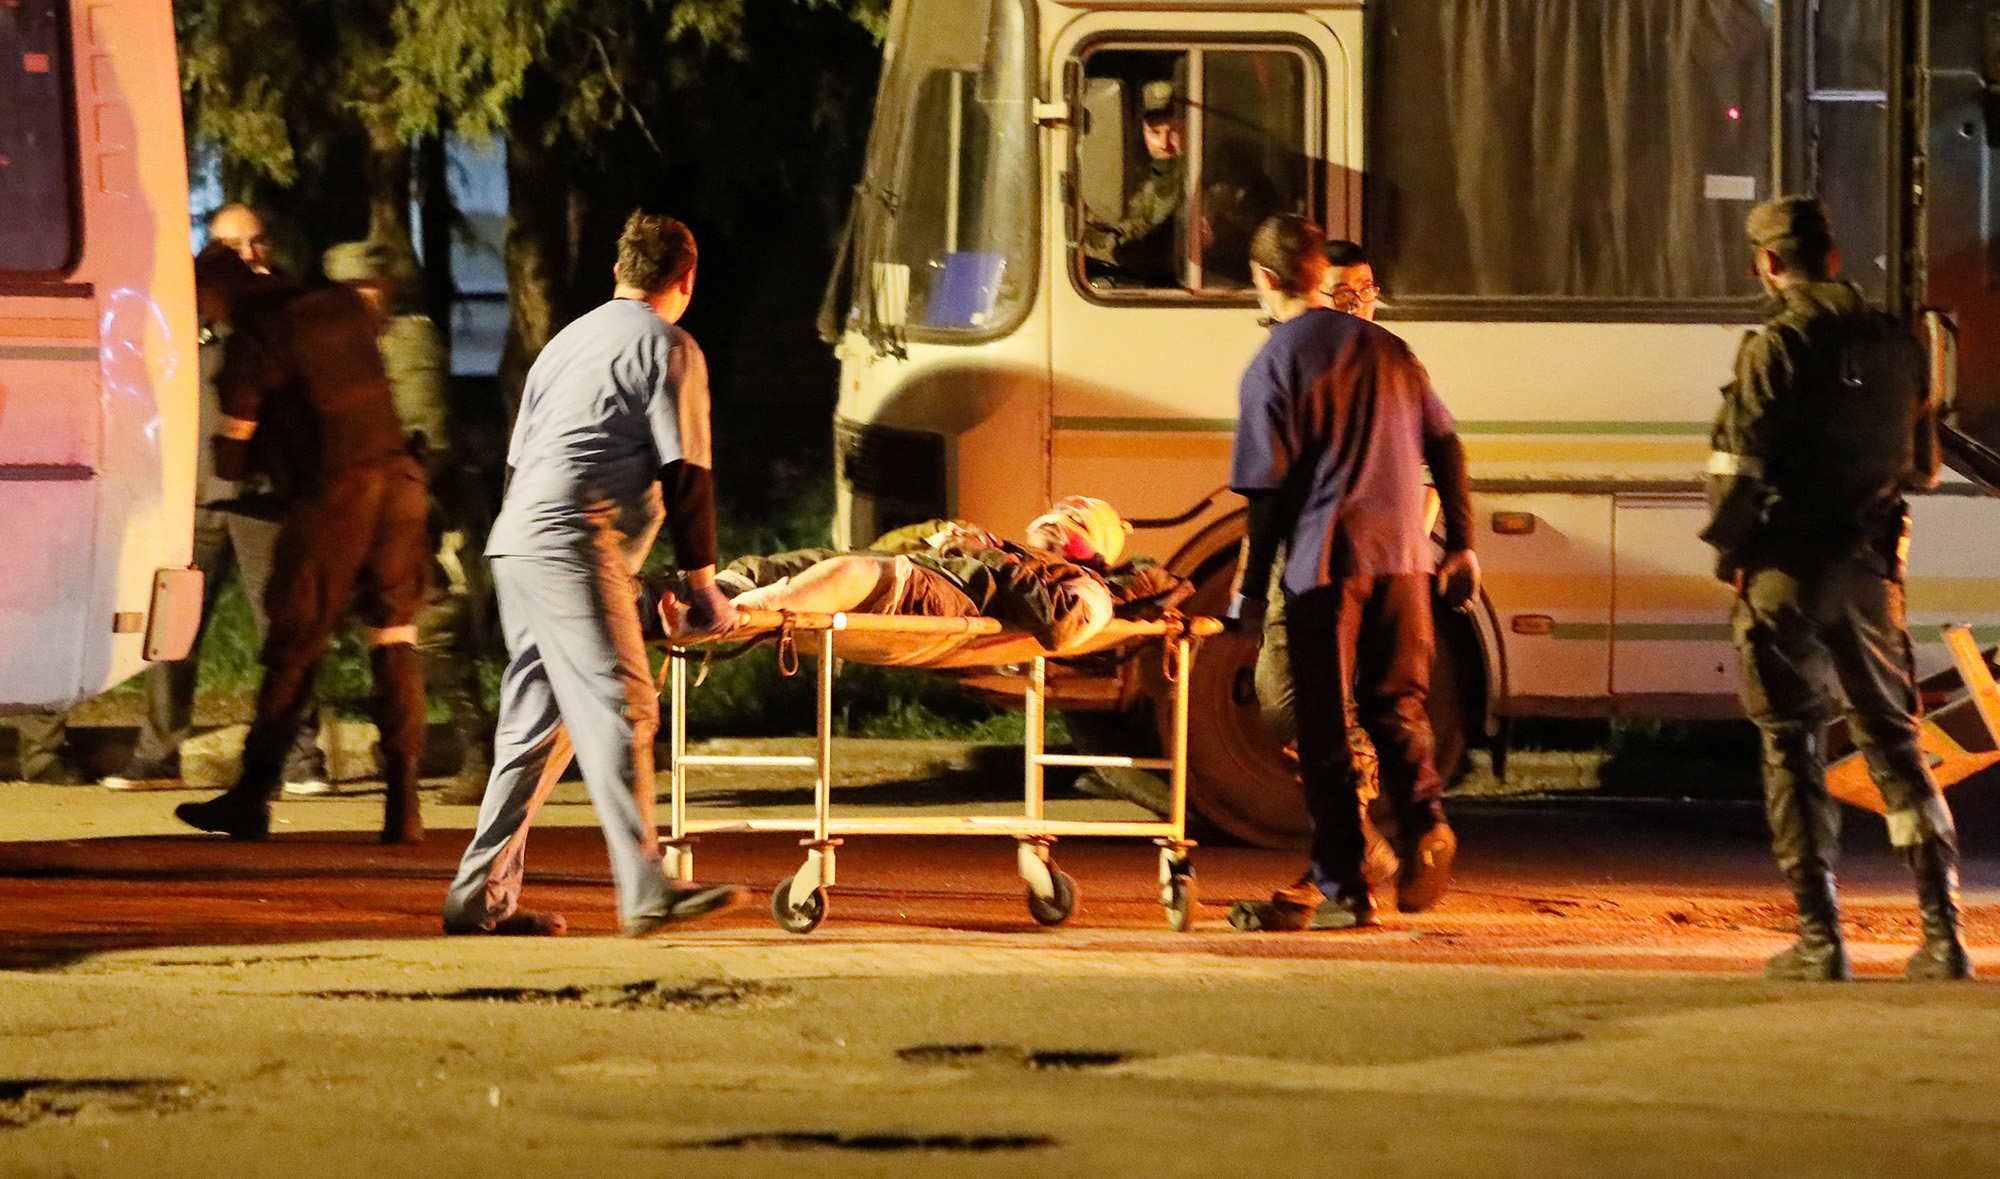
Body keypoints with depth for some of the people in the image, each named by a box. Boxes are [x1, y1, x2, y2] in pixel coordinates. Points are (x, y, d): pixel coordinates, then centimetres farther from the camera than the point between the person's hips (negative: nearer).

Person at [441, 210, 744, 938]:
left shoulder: (568, 341, 26)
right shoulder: (668, 348, 1)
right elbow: (683, 472, -5)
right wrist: (701, 582, -1)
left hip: (516, 541, 9)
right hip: (575, 543, -9)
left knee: (535, 724, 11)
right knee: (620, 709, -14)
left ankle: (481, 897, 10)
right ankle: (645, 894, -23)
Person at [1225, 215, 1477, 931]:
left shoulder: (1274, 366, -5)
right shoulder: (1383, 348, 11)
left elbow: (1268, 489, -7)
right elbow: (1444, 446, 13)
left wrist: (1249, 590, 0)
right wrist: (1461, 543, 20)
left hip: (1325, 561, -5)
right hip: (1401, 554, 5)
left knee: (1325, 729, 2)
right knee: (1395, 705, 16)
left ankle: (1340, 887, 2)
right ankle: (1422, 820, -10)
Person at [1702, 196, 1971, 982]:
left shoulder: (1777, 348, -11)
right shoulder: (1894, 345, 7)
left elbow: (1742, 467, -14)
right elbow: (1921, 468, 17)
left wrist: (1729, 552, -1)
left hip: (1787, 567, -5)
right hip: (1870, 567, 5)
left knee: (1793, 748, 1)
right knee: (1893, 742, 11)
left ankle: (1819, 939, -3)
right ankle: (1942, 931, 2)